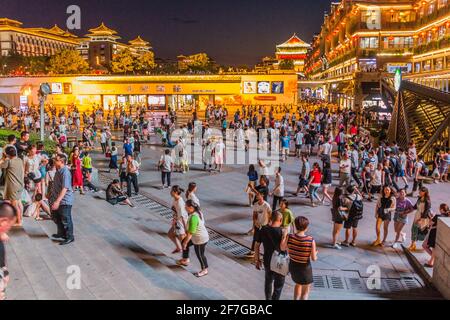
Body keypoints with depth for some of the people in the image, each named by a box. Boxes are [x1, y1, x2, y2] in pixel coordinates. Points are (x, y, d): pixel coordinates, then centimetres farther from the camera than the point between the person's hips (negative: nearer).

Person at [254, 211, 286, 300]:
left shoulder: (263, 229, -8)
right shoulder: (282, 232, -21)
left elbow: (257, 245, -1)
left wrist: (257, 259, 11)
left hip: (266, 261, 5)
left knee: (268, 281, 27)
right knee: (278, 286, 12)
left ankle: (268, 298, 44)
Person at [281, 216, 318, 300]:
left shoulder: (289, 237, -19)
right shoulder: (311, 240, -26)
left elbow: (282, 248, 0)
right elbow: (314, 258, -17)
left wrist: (284, 236, 9)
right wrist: (315, 253, 4)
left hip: (293, 265, 4)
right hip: (305, 268, -4)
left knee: (298, 284, 34)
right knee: (306, 291, 20)